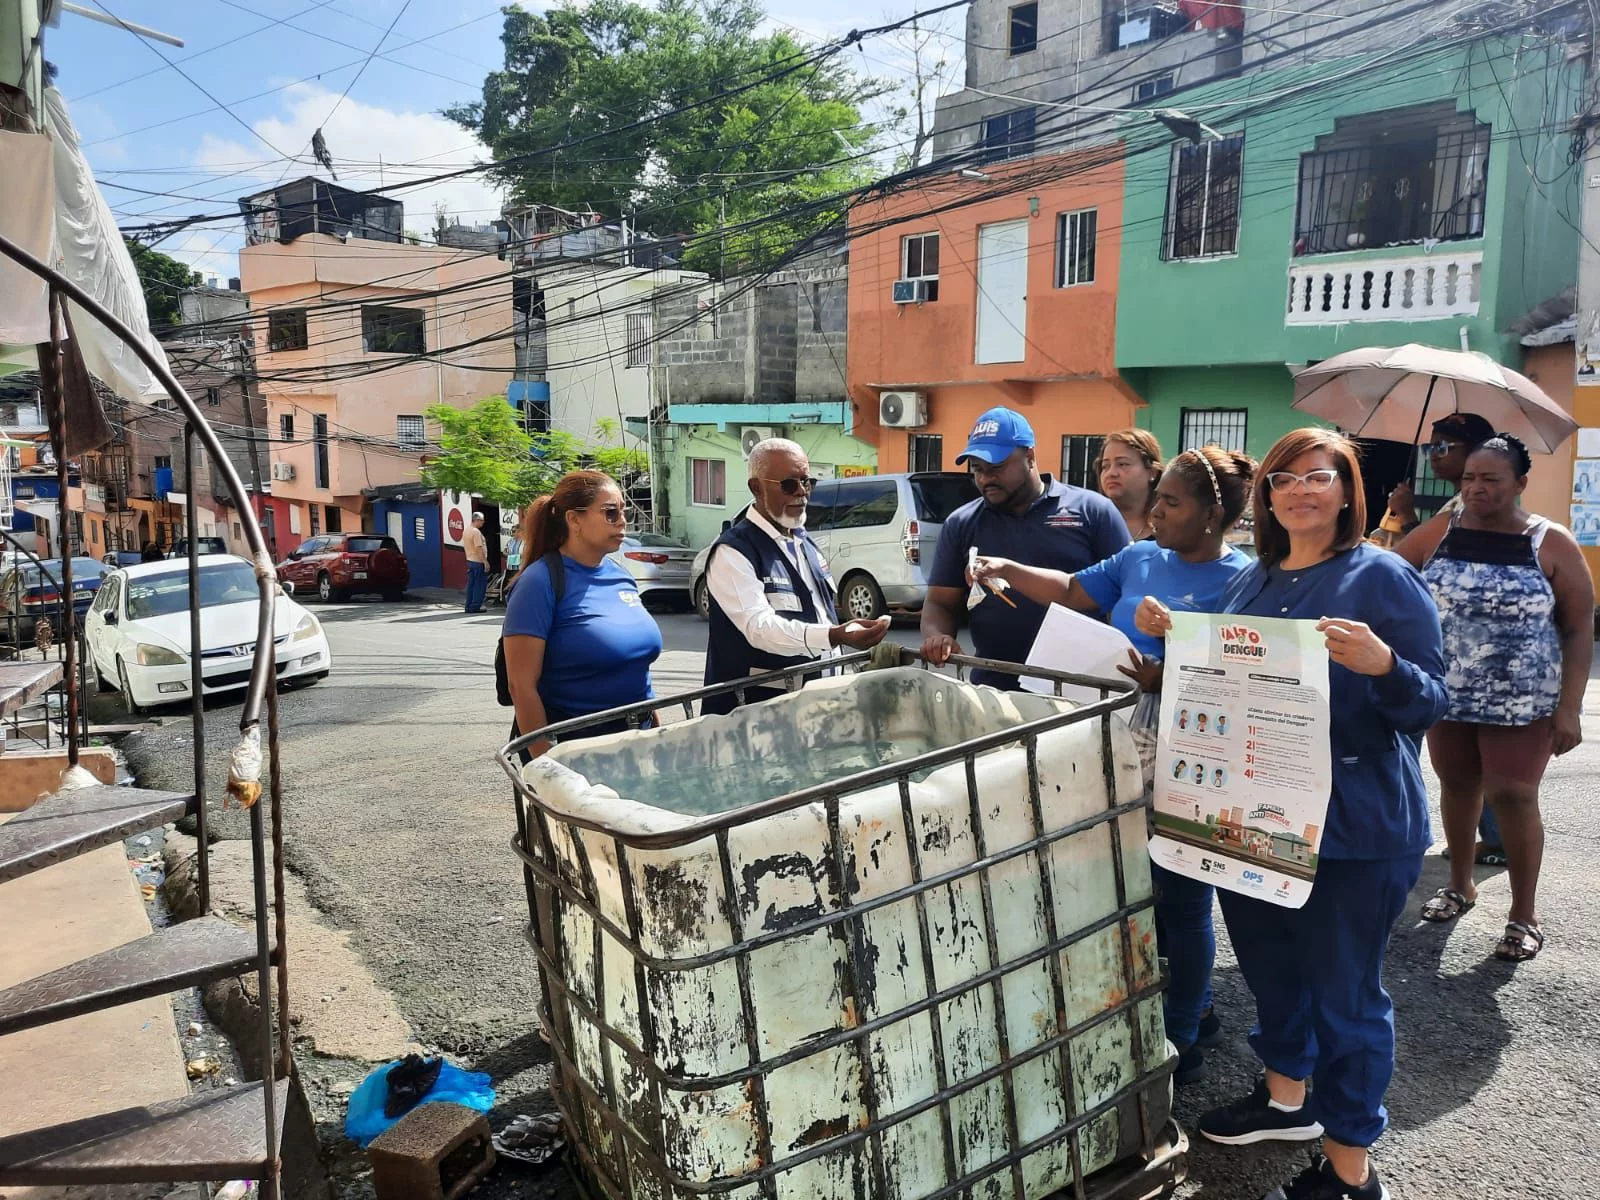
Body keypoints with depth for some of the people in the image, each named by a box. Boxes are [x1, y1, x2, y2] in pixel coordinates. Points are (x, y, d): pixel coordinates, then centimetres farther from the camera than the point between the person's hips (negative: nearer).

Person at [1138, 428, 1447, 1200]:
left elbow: (1431, 703, -13)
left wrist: (1381, 663, -32)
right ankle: (1286, 1099, 44)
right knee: (1267, 963, 21)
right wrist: (1174, 635, 2)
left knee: (1343, 992, 5)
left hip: (1352, 827, -6)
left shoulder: (1383, 578, -10)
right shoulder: (1250, 580, 8)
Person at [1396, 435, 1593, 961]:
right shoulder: (1439, 532, -1)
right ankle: (1460, 884, 32)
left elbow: (1580, 630, -5)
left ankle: (1524, 914, 14)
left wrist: (1569, 709, -11)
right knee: (1457, 785, 12)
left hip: (1522, 701, -3)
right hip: (1446, 694, 3)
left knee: (1513, 797, -3)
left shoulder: (1551, 544, -7)